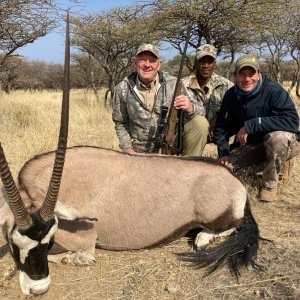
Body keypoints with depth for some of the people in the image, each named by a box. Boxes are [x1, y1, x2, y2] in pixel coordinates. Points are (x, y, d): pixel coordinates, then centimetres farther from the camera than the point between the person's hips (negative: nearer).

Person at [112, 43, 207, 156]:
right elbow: (120, 123, 5)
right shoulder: (122, 90, -6)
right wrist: (128, 148, -6)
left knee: (199, 122, -20)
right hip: (140, 152, 1)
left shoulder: (173, 84, -10)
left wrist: (190, 108, -31)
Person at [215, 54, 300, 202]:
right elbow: (221, 126, 3)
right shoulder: (230, 95, -5)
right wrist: (224, 153, -9)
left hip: (284, 143, -5)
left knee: (278, 137, -39)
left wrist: (251, 125, -35)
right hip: (252, 144, 6)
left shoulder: (273, 90, -23)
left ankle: (270, 184, -13)